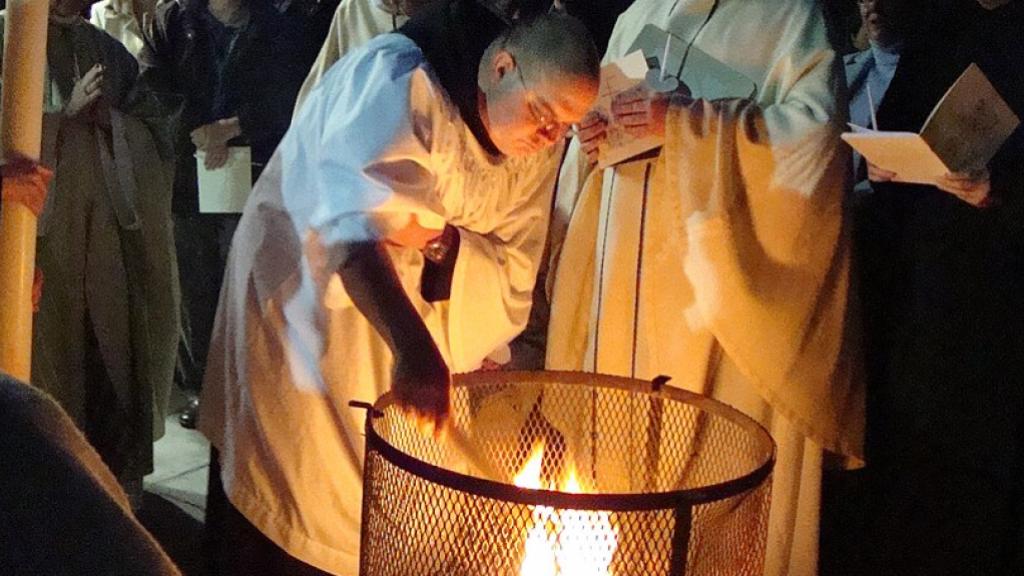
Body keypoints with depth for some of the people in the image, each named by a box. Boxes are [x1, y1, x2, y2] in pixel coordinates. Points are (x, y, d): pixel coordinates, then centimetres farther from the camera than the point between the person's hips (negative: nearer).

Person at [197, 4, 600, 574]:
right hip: (305, 298, -5)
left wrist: (440, 238, -26)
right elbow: (352, 221, -42)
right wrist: (412, 347, -55)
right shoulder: (399, 79, -28)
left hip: (416, 306, 6)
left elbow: (513, 268, -5)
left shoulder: (537, 143, -7)